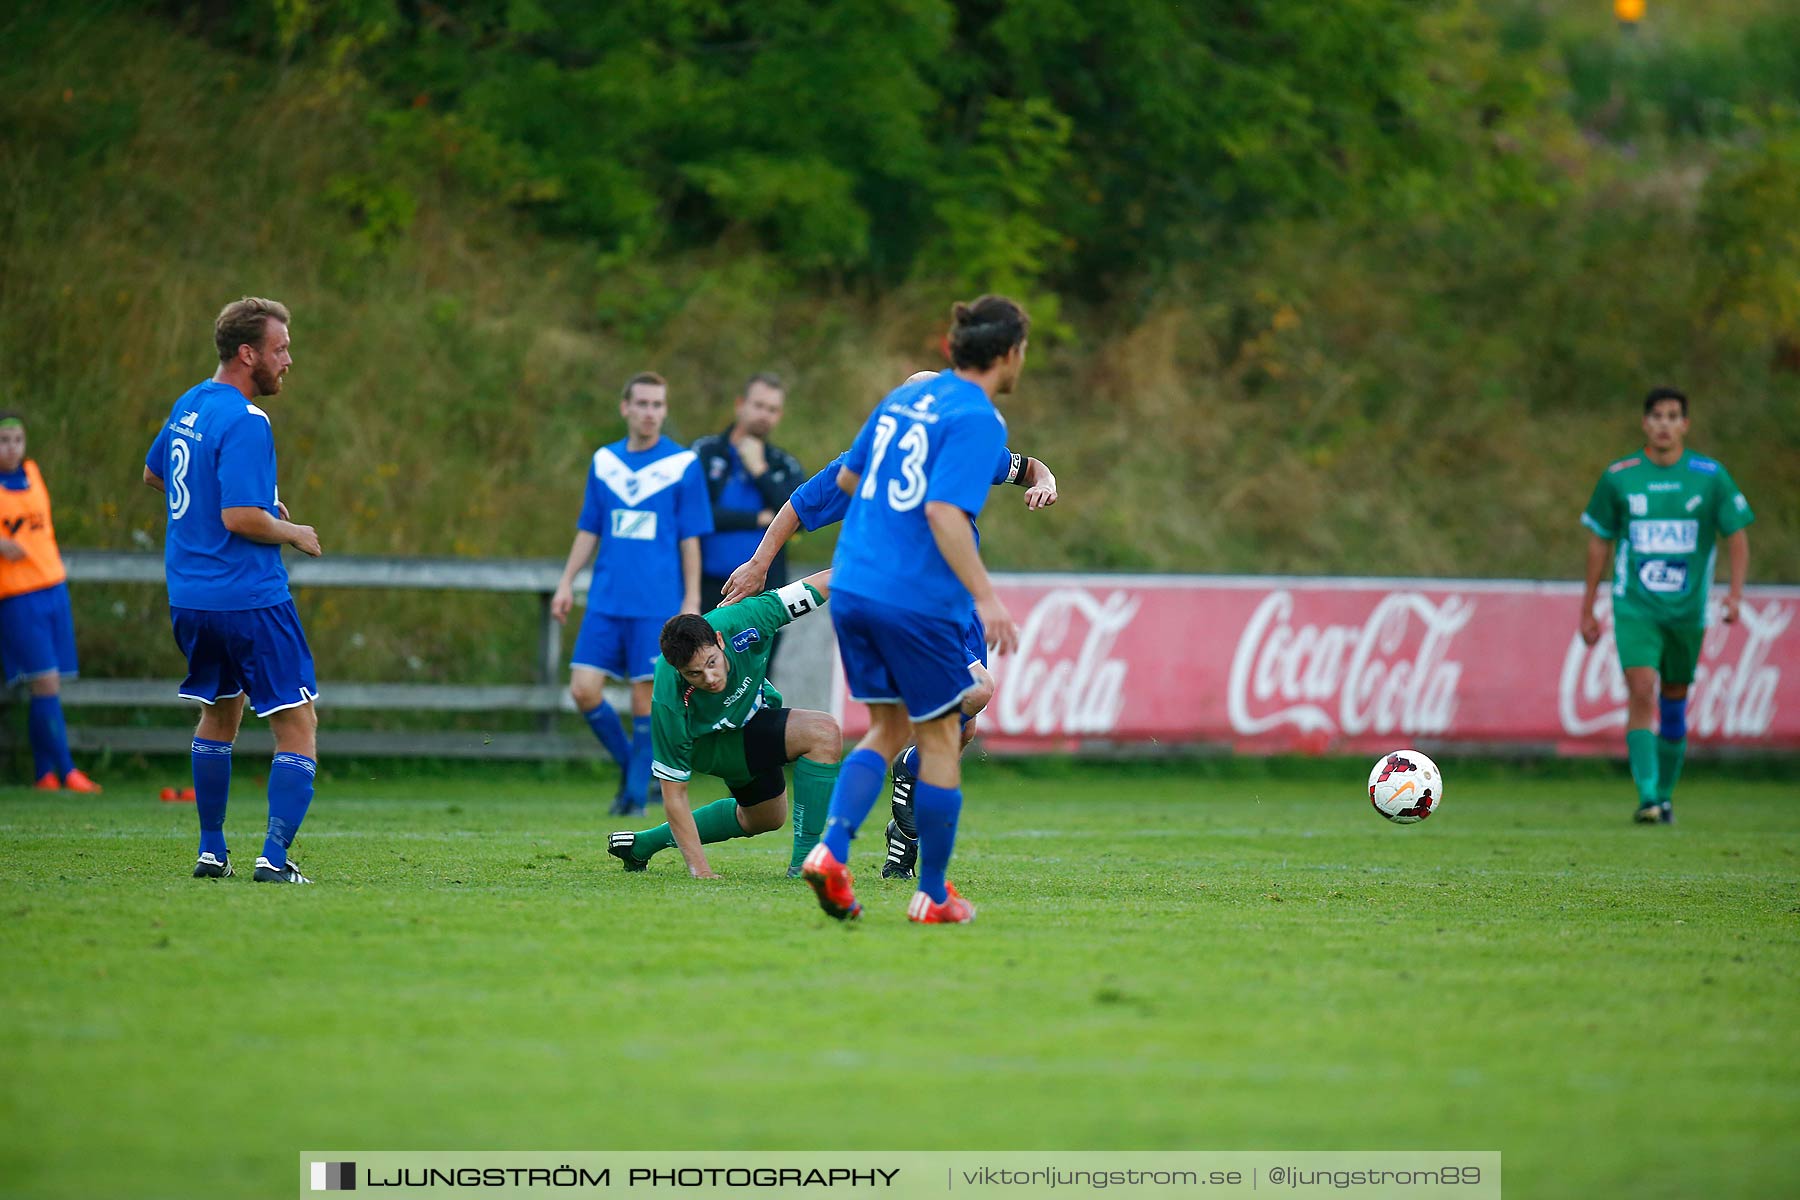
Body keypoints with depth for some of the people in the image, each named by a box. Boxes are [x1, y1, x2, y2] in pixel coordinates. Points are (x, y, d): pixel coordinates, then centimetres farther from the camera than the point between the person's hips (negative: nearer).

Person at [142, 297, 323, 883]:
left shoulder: (188, 406, 10)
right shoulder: (245, 422, -17)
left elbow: (154, 474, 26)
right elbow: (241, 517, -24)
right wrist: (295, 534, -5)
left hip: (190, 597, 8)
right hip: (250, 597, -8)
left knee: (219, 716, 23)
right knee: (298, 727, -2)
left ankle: (211, 851, 25)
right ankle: (275, 855, -12)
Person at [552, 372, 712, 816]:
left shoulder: (682, 464, -1)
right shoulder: (604, 461, 10)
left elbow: (690, 539, 0)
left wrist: (692, 600, -3)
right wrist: (567, 583, 9)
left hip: (658, 604, -4)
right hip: (606, 601, 4)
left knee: (645, 697, -3)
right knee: (584, 688, -5)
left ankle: (637, 793, 8)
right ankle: (629, 763, 15)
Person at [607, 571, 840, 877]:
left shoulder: (737, 623, -36)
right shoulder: (670, 706, -39)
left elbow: (823, 583, -26)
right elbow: (673, 794, -29)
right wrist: (698, 868, -30)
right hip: (706, 743, -6)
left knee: (763, 819, 27)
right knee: (823, 734, -27)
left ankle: (644, 843, 35)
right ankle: (805, 863, -23)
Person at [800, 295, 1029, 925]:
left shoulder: (903, 396, 13)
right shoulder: (977, 419, -11)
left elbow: (847, 477, 22)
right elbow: (944, 511, -23)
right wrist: (986, 596, -27)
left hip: (853, 588, 7)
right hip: (919, 601, -7)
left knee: (888, 728, 17)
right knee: (941, 739, 7)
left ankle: (831, 850, -4)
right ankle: (933, 896, 13)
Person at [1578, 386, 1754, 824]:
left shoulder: (1711, 476, -1)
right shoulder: (1618, 477, 0)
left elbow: (1737, 536, 4)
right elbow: (1600, 541, 9)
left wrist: (1735, 593, -12)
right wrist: (1587, 609, 10)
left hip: (1687, 608, 1)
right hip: (1634, 606, -1)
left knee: (1674, 701, 9)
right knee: (1641, 690, -18)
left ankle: (1665, 796, 24)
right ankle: (1647, 796, -23)